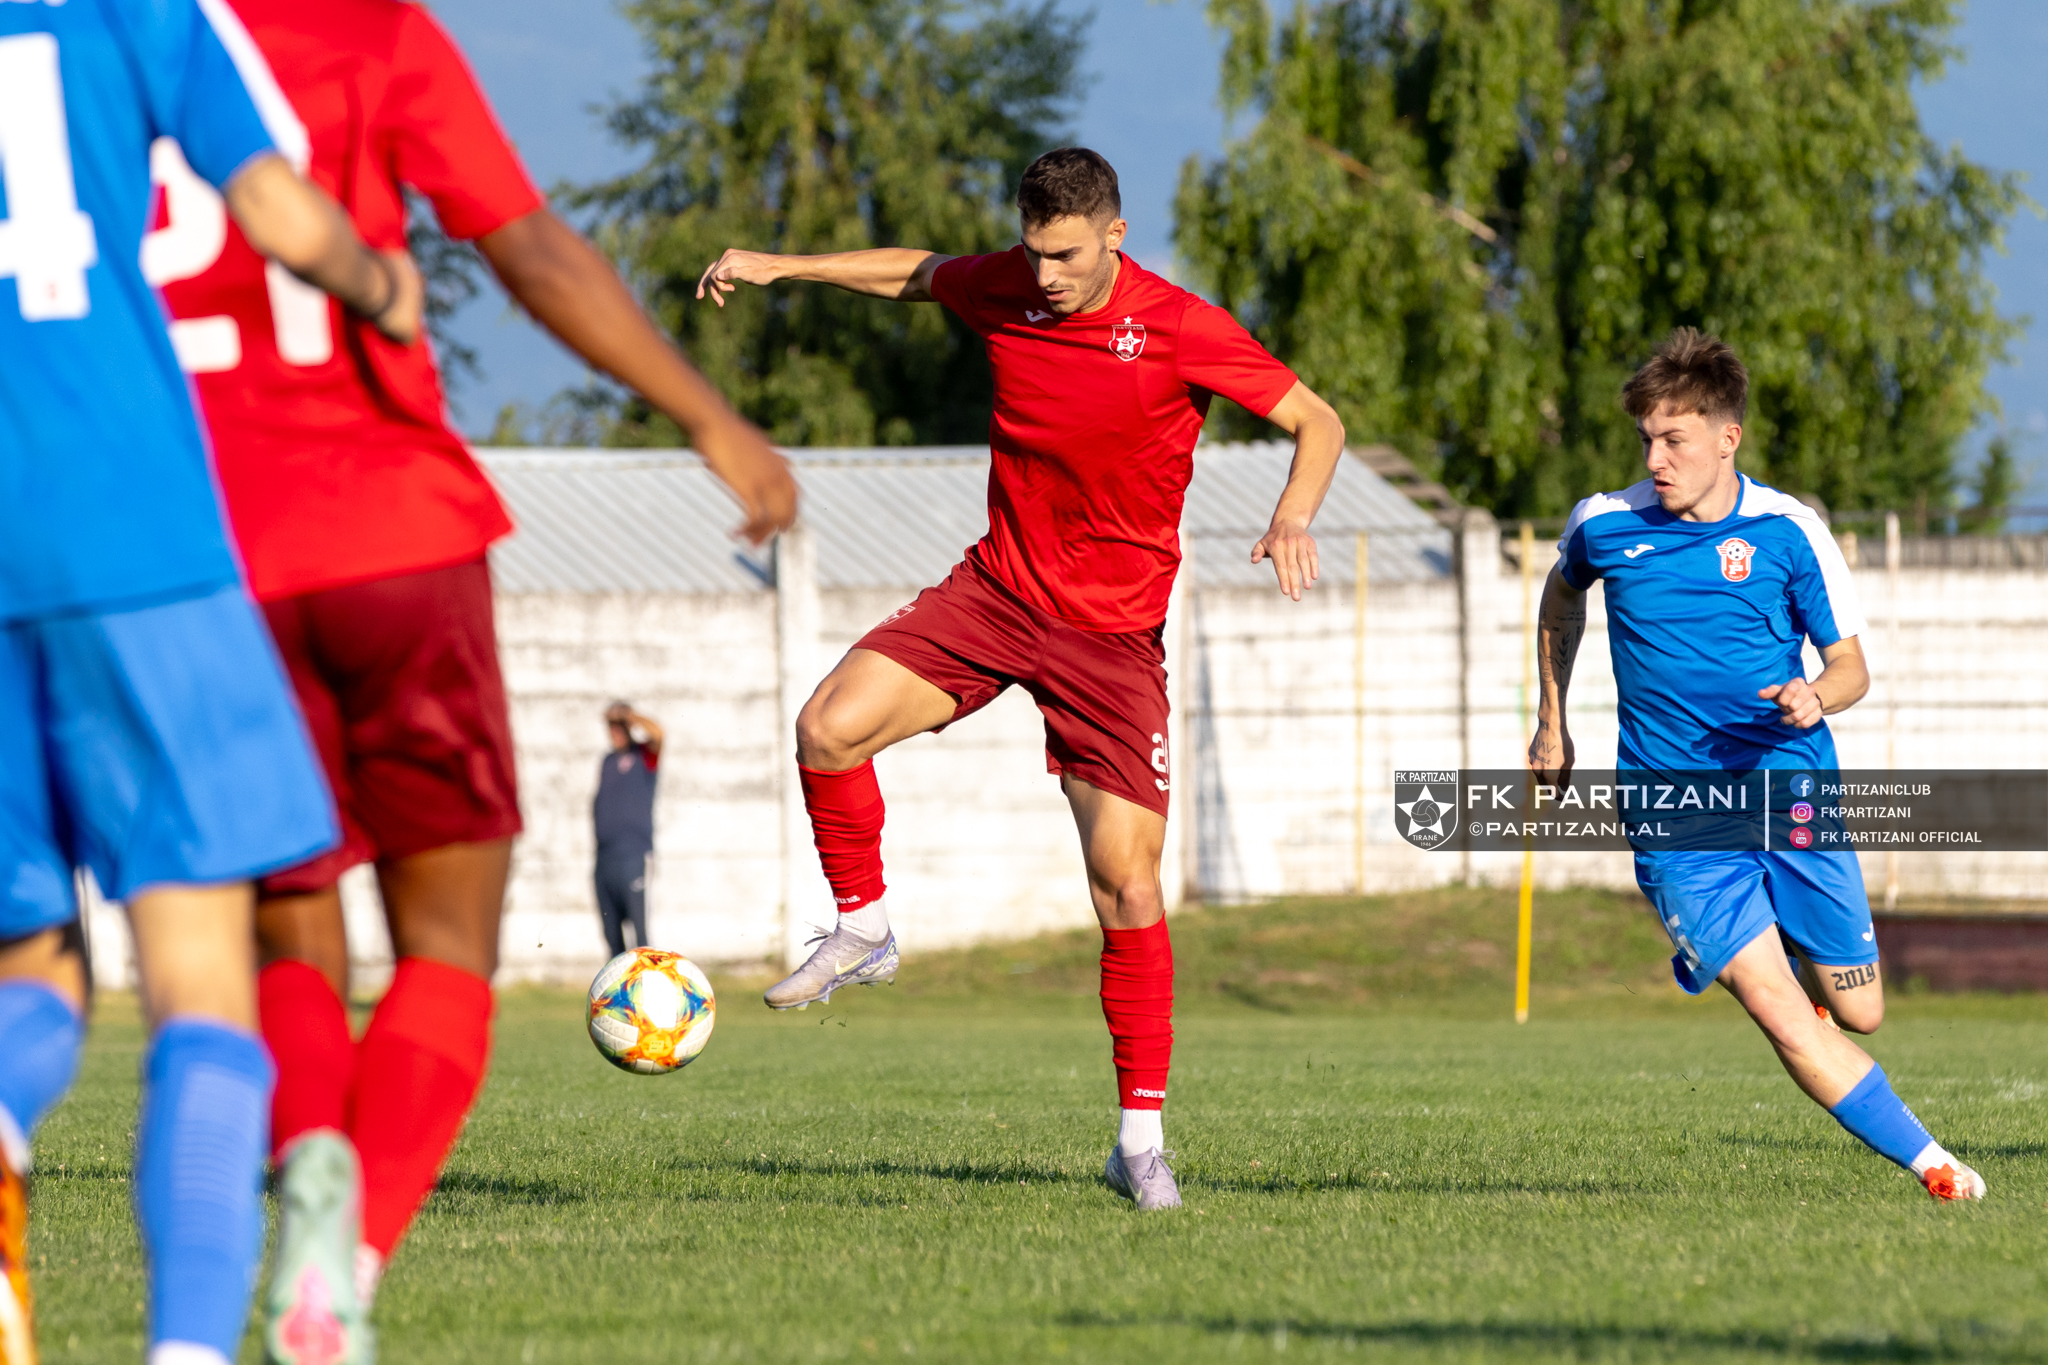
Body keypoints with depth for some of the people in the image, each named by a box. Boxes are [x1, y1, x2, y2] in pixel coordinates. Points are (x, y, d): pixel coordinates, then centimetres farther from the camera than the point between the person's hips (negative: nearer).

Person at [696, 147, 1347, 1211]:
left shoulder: (1183, 332, -15)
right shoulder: (1005, 288, -2)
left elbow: (1317, 423, -7)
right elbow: (915, 275, 22)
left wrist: (1293, 517, -26)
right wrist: (781, 266, 18)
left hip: (1110, 632, -4)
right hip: (996, 591, 4)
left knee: (1127, 879, -9)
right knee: (829, 726, -19)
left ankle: (1141, 1136, 3)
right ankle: (863, 930, 7)